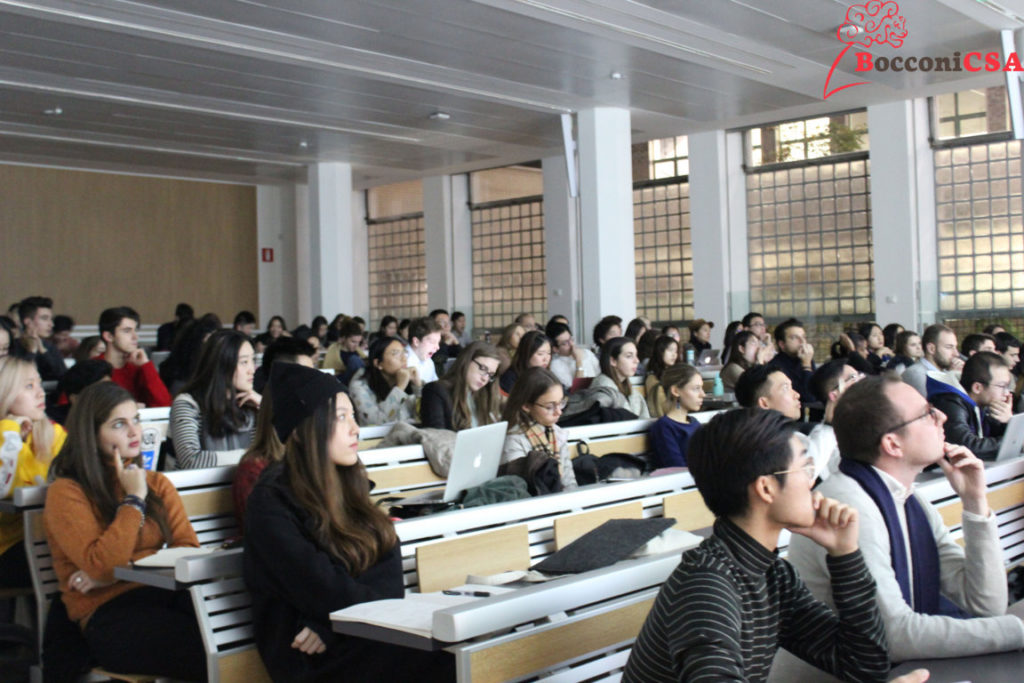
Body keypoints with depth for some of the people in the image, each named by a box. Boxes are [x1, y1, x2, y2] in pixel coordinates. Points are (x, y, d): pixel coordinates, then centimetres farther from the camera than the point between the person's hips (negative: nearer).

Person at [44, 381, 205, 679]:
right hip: (108, 613, -5)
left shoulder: (157, 483, 18)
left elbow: (188, 548, 7)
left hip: (166, 591, 5)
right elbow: (103, 565, -11)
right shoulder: (67, 493, 2)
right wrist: (134, 498, -3)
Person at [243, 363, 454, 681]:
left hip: (363, 632, 6)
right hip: (311, 656, -6)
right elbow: (324, 592, -14)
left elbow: (389, 568, 3)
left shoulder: (348, 486, 15)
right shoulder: (272, 503, -7)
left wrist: (331, 622, -13)